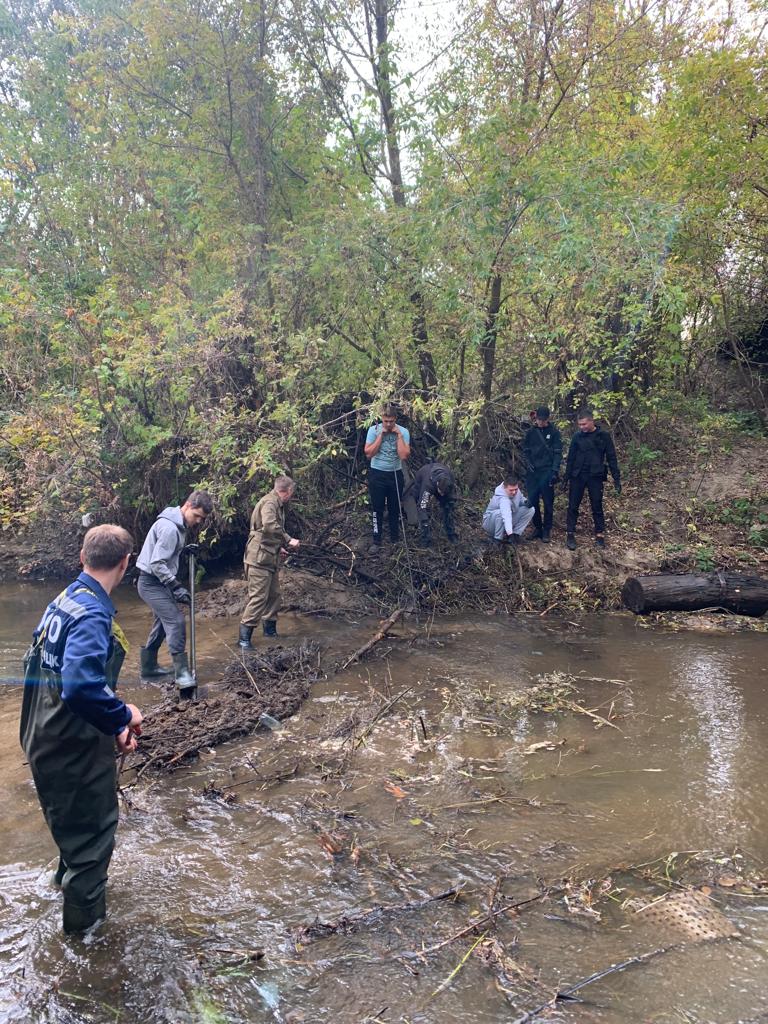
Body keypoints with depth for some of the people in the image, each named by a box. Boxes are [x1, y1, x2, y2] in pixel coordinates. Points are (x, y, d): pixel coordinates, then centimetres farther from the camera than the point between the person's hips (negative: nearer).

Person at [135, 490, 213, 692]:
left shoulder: (179, 524, 8)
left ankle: (149, 667, 31)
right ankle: (182, 673, -20)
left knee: (163, 622, 18)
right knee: (176, 621, -18)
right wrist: (176, 587, -26)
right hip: (152, 583, -10)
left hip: (160, 582, 11)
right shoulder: (169, 528, -24)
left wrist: (186, 550, 4)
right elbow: (157, 564, -26)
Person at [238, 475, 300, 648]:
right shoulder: (269, 503, -15)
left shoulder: (277, 504, 19)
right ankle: (244, 636, -7)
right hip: (260, 558, -10)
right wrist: (288, 540, -25)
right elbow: (269, 526, -33)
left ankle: (270, 628, 29)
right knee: (259, 597, -10)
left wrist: (280, 546, 11)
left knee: (274, 595, 16)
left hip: (270, 558, 10)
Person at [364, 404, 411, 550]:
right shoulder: (374, 430, -8)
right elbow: (368, 454, -15)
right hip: (377, 474, -1)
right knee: (377, 508, 4)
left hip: (395, 474, 1)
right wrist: (381, 435, -18)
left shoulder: (403, 432, -8)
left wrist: (398, 435, -19)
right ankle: (376, 541, 13)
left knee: (395, 509, 11)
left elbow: (404, 455, -18)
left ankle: (395, 538, 25)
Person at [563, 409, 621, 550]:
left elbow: (611, 458, -1)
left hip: (595, 477, -1)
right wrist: (567, 477, 6)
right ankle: (570, 534, 11)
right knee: (573, 506, 2)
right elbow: (570, 458, 7)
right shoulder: (577, 436, 1)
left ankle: (600, 534, 16)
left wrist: (617, 478, -4)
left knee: (597, 507, 6)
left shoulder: (604, 436, -4)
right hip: (577, 476, 1)